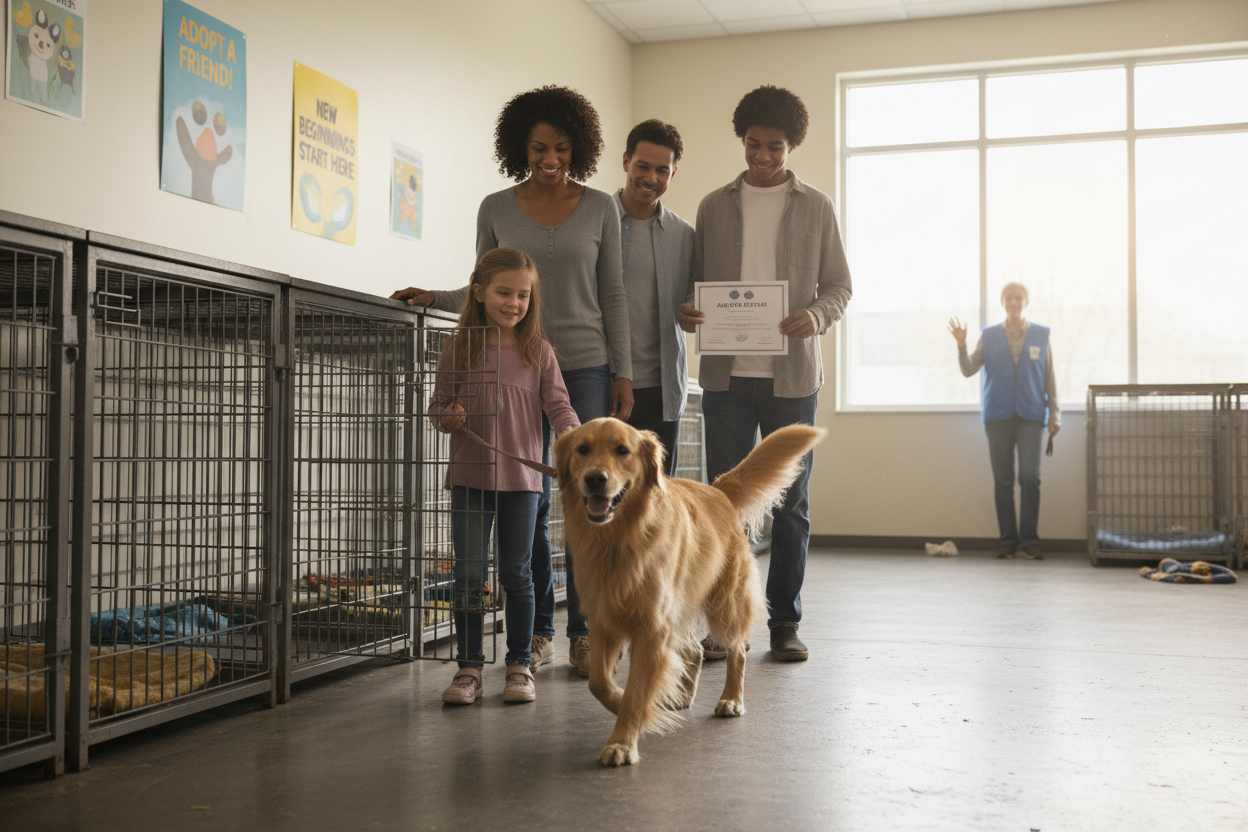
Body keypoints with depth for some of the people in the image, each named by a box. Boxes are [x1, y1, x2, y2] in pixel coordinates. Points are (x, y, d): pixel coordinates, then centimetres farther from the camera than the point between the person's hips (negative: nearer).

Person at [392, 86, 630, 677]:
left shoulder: (599, 209, 6)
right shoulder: (496, 209, 7)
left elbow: (612, 295, 6)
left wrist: (623, 373, 2)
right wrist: (433, 298, -3)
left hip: (586, 367, -1)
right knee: (529, 505, 2)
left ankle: (584, 632, 5)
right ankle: (538, 630, 13)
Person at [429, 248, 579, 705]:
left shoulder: (538, 351, 1)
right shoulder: (460, 347, 2)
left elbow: (557, 404, -4)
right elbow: (438, 403, 8)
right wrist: (448, 417, -15)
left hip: (521, 478, 0)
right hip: (469, 478, 0)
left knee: (517, 574, 8)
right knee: (468, 574, 2)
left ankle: (520, 665, 19)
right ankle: (469, 667, 13)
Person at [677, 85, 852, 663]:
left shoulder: (816, 208, 9)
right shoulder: (714, 207, 12)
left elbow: (840, 285, 8)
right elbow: (696, 281, 14)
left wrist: (816, 317, -13)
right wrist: (685, 311, -8)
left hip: (791, 374, -1)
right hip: (726, 374, 1)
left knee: (790, 503, 4)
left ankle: (785, 623, 14)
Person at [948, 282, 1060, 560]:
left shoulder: (1042, 335, 8)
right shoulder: (988, 336, 8)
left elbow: (1050, 377, 8)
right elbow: (969, 370, 3)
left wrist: (1054, 414, 3)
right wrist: (962, 346, -13)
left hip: (1031, 415, -1)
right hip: (998, 416, 1)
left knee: (1030, 477, -11)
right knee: (1003, 480, 3)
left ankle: (1029, 539, -3)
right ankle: (1008, 540, 9)